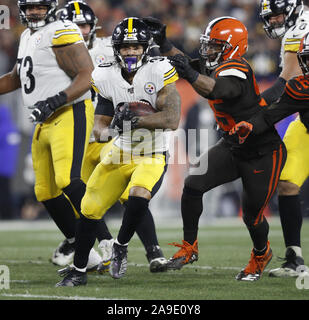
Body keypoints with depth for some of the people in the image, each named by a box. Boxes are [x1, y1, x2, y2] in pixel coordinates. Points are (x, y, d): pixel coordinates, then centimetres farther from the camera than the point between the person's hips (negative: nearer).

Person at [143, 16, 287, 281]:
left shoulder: (235, 71, -28)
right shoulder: (217, 67, -1)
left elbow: (216, 90, -48)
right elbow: (191, 65, 17)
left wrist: (190, 75, -64)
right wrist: (163, 42, 5)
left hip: (264, 155, -8)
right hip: (232, 147, 8)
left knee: (252, 216, 4)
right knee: (193, 185, -12)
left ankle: (261, 254, 36)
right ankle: (189, 247, 3)